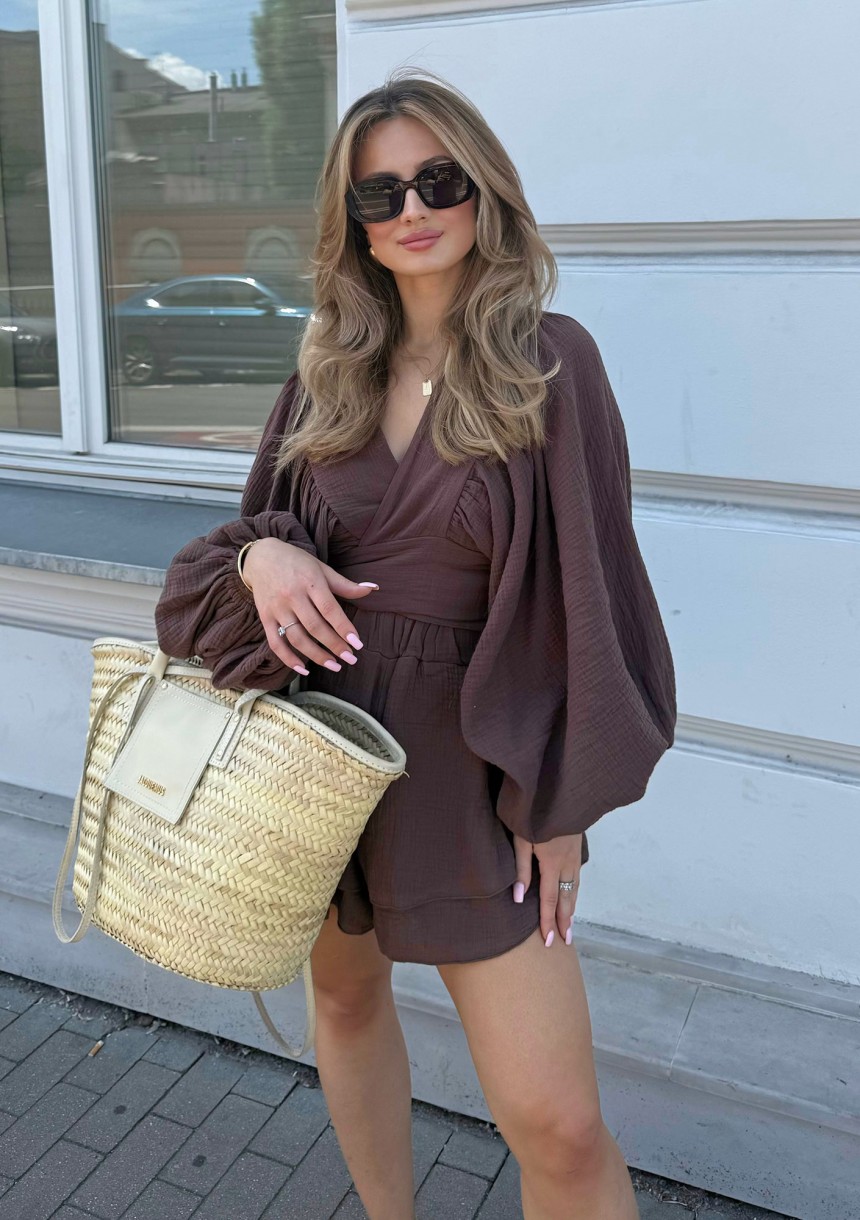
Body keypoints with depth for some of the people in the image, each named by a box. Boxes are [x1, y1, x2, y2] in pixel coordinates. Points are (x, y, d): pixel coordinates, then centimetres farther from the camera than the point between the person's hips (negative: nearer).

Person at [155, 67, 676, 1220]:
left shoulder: (550, 360, -8)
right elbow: (264, 526, 12)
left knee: (558, 1125, -4)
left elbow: (586, 583, -8)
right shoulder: (331, 368, 4)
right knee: (346, 992, 22)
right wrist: (260, 556, -13)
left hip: (465, 760, -4)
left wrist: (561, 800, -8)